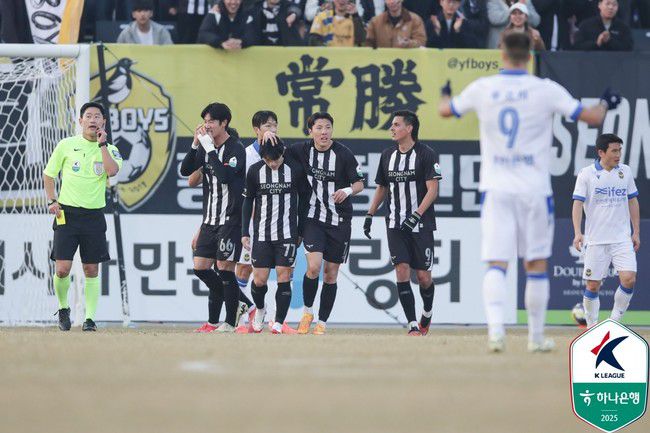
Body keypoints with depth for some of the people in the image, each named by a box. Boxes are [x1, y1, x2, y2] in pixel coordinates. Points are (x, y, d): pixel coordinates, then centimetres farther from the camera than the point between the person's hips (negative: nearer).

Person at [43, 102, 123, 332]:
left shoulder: (110, 150, 5)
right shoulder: (66, 145, 4)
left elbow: (112, 171, -16)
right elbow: (48, 174, 12)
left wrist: (102, 143, -10)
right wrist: (52, 200, -1)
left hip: (94, 215, 1)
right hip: (67, 213, -1)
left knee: (91, 270, 1)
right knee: (62, 268, -9)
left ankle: (89, 318, 7)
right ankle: (63, 308, 15)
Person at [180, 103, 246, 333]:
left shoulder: (236, 149, -10)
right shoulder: (207, 146, 10)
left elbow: (225, 175, -25)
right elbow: (185, 170, 4)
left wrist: (209, 148, -22)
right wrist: (195, 144, -7)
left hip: (231, 219, -7)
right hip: (210, 218, 7)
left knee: (225, 267, -8)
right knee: (200, 267, 3)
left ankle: (230, 321, 1)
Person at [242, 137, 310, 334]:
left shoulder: (295, 169, -5)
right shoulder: (255, 171, -1)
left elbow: (304, 199, 6)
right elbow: (248, 201, 8)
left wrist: (301, 231, 8)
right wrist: (245, 232, 5)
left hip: (288, 234, -1)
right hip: (262, 234, 1)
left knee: (284, 277, -7)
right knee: (259, 279, -1)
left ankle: (278, 324, -3)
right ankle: (260, 309, 29)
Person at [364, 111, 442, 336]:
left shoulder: (426, 154, -6)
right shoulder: (388, 155, 10)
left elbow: (432, 190, -11)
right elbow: (381, 188, 19)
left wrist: (416, 216, -22)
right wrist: (370, 215, 9)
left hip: (420, 224, -4)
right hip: (396, 225, 4)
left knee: (423, 276, 0)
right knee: (402, 270, -10)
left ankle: (427, 314, 30)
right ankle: (413, 326, -9)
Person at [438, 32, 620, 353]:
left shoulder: (482, 88, 0)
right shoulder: (546, 89, -6)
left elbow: (445, 110, 17)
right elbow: (592, 117, -3)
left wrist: (446, 94, 41)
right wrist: (605, 103, 20)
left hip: (495, 188, 1)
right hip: (534, 189, -1)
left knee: (496, 262, -3)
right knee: (536, 265, 11)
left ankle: (495, 327, -23)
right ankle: (536, 336, 17)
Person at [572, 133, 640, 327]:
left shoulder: (625, 172, 8)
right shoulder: (586, 174, -3)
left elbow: (633, 202, 15)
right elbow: (578, 204, -7)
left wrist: (636, 232, 12)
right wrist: (578, 233, -19)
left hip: (622, 238, 2)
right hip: (595, 239, -2)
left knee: (629, 279, -14)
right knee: (593, 285, 0)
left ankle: (614, 321, 3)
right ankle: (592, 326, 15)